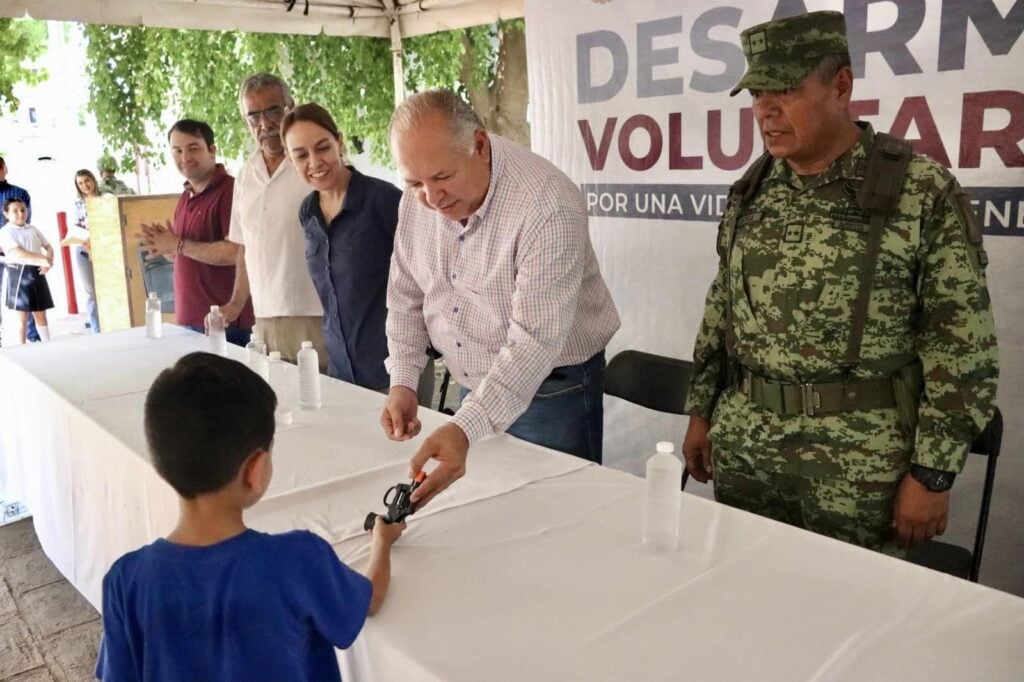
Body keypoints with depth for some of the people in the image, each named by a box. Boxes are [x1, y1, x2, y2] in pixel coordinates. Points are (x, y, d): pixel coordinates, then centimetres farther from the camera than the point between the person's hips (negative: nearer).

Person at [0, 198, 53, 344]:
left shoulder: (33, 229, 14)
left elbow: (48, 247, 16)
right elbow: (17, 254, -19)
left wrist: (48, 261, -6)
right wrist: (42, 259, -26)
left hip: (37, 272, 5)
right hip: (19, 273, -5)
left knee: (40, 314, 12)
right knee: (22, 318, -2)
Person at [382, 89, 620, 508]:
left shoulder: (548, 207, -26)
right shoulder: (416, 201, -4)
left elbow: (536, 338, -31)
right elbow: (406, 297, 8)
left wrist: (465, 429, -38)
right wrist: (403, 382, -3)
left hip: (551, 391, -6)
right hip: (476, 392, 6)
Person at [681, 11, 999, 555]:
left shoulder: (925, 194, -10)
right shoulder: (752, 190, 5)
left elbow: (961, 345, -10)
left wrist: (932, 472, -11)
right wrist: (700, 411, 11)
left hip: (860, 467, -4)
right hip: (741, 449, 5)